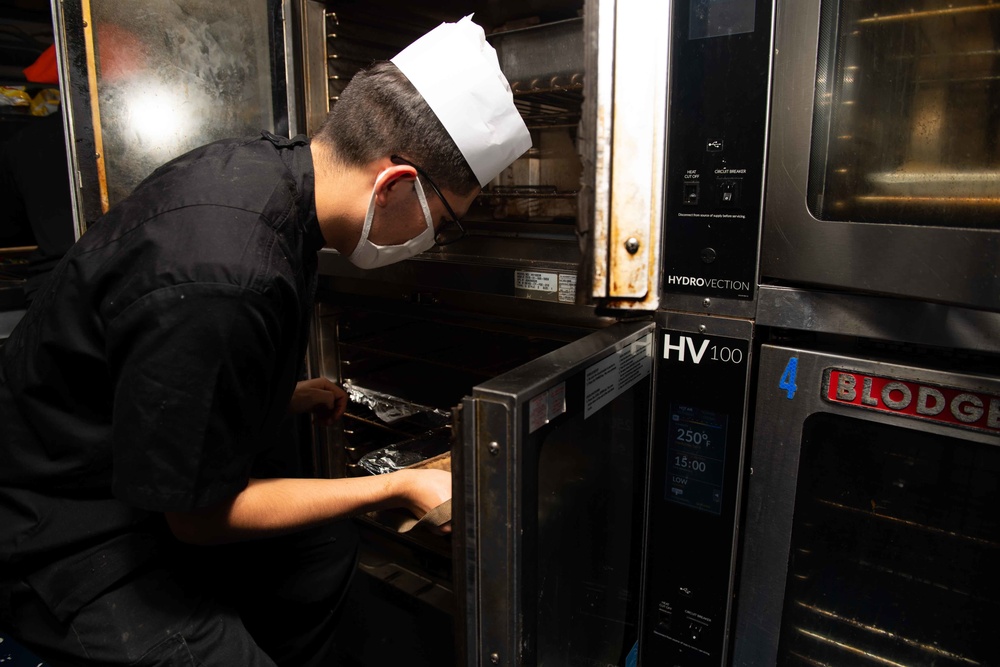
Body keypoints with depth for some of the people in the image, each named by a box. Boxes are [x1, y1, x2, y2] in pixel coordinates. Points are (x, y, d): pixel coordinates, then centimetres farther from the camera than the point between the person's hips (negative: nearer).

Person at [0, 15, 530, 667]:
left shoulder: (269, 162, -9)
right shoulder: (221, 284, -37)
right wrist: (396, 486, -18)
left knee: (327, 543, 16)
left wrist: (289, 395, 12)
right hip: (68, 534, -8)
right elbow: (199, 518, -23)